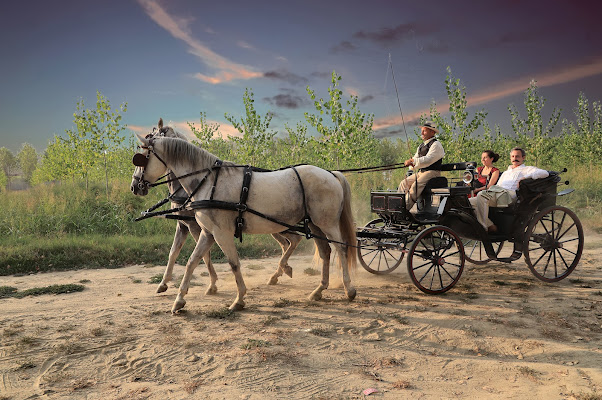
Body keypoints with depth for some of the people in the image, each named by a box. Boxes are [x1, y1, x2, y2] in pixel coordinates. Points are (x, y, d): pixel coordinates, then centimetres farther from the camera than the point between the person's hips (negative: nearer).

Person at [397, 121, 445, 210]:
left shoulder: (436, 145, -7)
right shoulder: (421, 146, 21)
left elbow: (428, 160, -21)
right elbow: (415, 158, 19)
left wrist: (413, 161, -23)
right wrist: (410, 162, -6)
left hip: (432, 172, -9)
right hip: (422, 172, 9)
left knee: (415, 185, -30)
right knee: (404, 183, -6)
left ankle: (405, 208, -34)